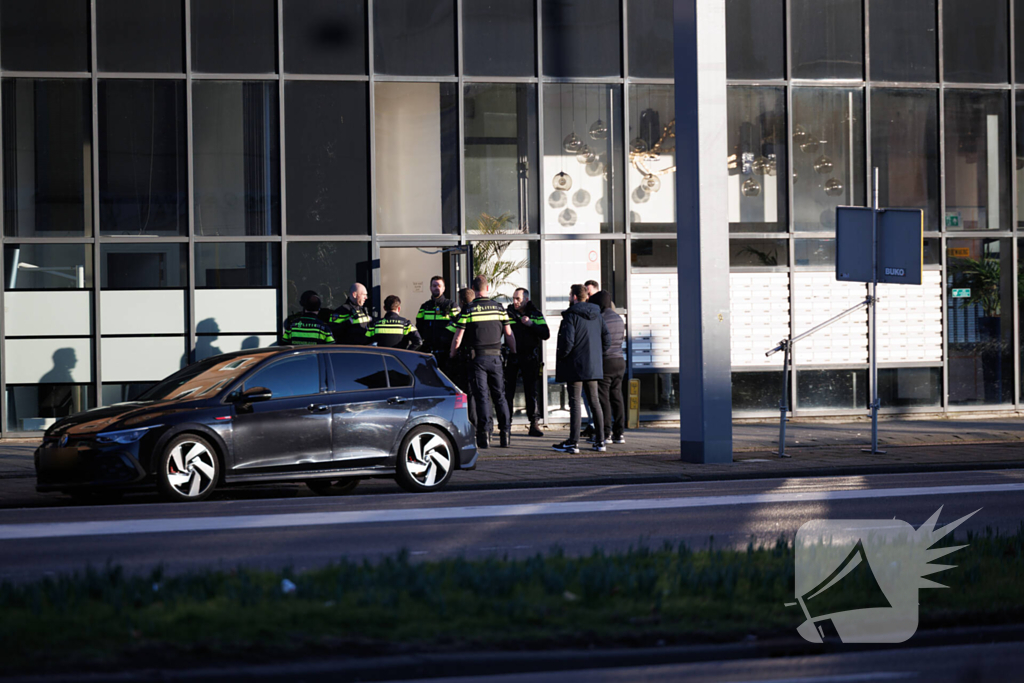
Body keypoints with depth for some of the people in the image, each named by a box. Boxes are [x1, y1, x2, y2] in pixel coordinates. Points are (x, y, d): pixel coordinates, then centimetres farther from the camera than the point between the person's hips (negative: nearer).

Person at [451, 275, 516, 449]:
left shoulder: (468, 310, -5)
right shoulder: (498, 308, 3)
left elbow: (458, 338, -4)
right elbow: (509, 334, 6)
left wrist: (452, 355, 12)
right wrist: (513, 353, 20)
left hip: (477, 357, -2)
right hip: (495, 357, 2)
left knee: (482, 396, -1)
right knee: (500, 396, 9)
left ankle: (484, 434, -7)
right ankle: (505, 433, 7)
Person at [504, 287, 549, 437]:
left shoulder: (536, 314, 5)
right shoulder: (508, 313, 4)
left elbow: (546, 335, -3)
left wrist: (531, 324, -14)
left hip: (530, 357, 0)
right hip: (512, 357, 0)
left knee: (531, 390, 0)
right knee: (508, 390, 0)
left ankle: (534, 424, 4)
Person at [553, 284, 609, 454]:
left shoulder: (571, 316, -12)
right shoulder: (596, 315, 9)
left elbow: (567, 342, -19)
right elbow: (606, 341, 10)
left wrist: (560, 357, -4)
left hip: (575, 365, -6)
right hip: (594, 366, 6)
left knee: (575, 402, -4)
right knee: (594, 401, 12)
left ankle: (573, 442, -5)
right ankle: (600, 441, 12)